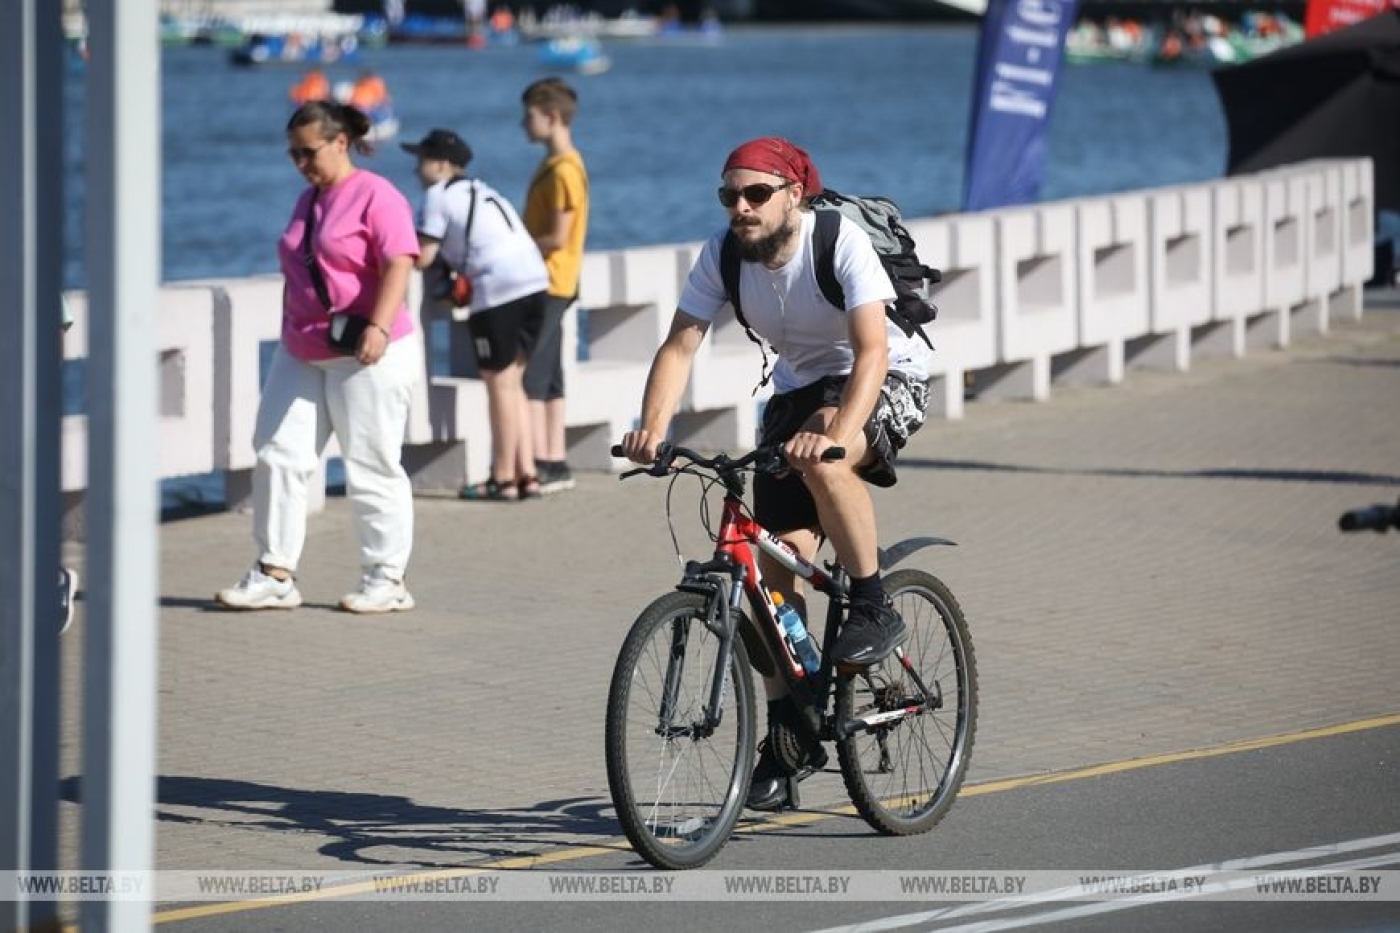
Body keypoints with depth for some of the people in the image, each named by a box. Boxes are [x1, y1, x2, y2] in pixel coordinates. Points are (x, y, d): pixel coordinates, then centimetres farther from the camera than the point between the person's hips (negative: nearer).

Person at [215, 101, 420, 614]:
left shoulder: (376, 196, -10)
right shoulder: (308, 200, 17)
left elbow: (398, 266, -20)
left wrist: (378, 327, -30)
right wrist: (289, 335, 23)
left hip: (366, 358, -8)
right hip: (301, 356, 8)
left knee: (371, 468, -2)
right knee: (278, 455, 1)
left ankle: (386, 580, 6)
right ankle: (275, 575, 3)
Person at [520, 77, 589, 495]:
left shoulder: (563, 171, -16)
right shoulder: (552, 165, 15)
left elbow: (558, 238, -19)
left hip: (548, 284, -10)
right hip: (544, 284, 10)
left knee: (529, 375, -10)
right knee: (547, 378, 11)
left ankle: (540, 464, -12)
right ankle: (556, 462, 13)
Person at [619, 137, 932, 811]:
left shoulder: (841, 243, -27)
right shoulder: (722, 255, -13)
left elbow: (872, 351, -36)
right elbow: (680, 346, -17)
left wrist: (836, 433, -52)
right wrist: (652, 428, -35)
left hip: (887, 379, -5)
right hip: (797, 388, 5)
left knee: (821, 458, -39)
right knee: (775, 560, -4)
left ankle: (872, 608, -19)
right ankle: (788, 735, 7)